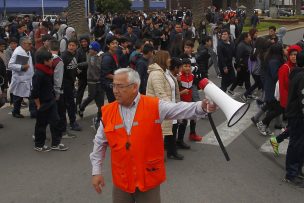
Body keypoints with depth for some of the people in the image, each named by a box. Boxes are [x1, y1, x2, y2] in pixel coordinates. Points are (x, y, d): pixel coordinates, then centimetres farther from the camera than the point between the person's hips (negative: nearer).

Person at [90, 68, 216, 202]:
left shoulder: (154, 106, -10)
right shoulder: (107, 111, -2)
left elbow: (179, 109, -22)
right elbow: (100, 144, 7)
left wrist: (201, 107, -41)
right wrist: (96, 171, 8)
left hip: (149, 178, -2)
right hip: (121, 180, 3)